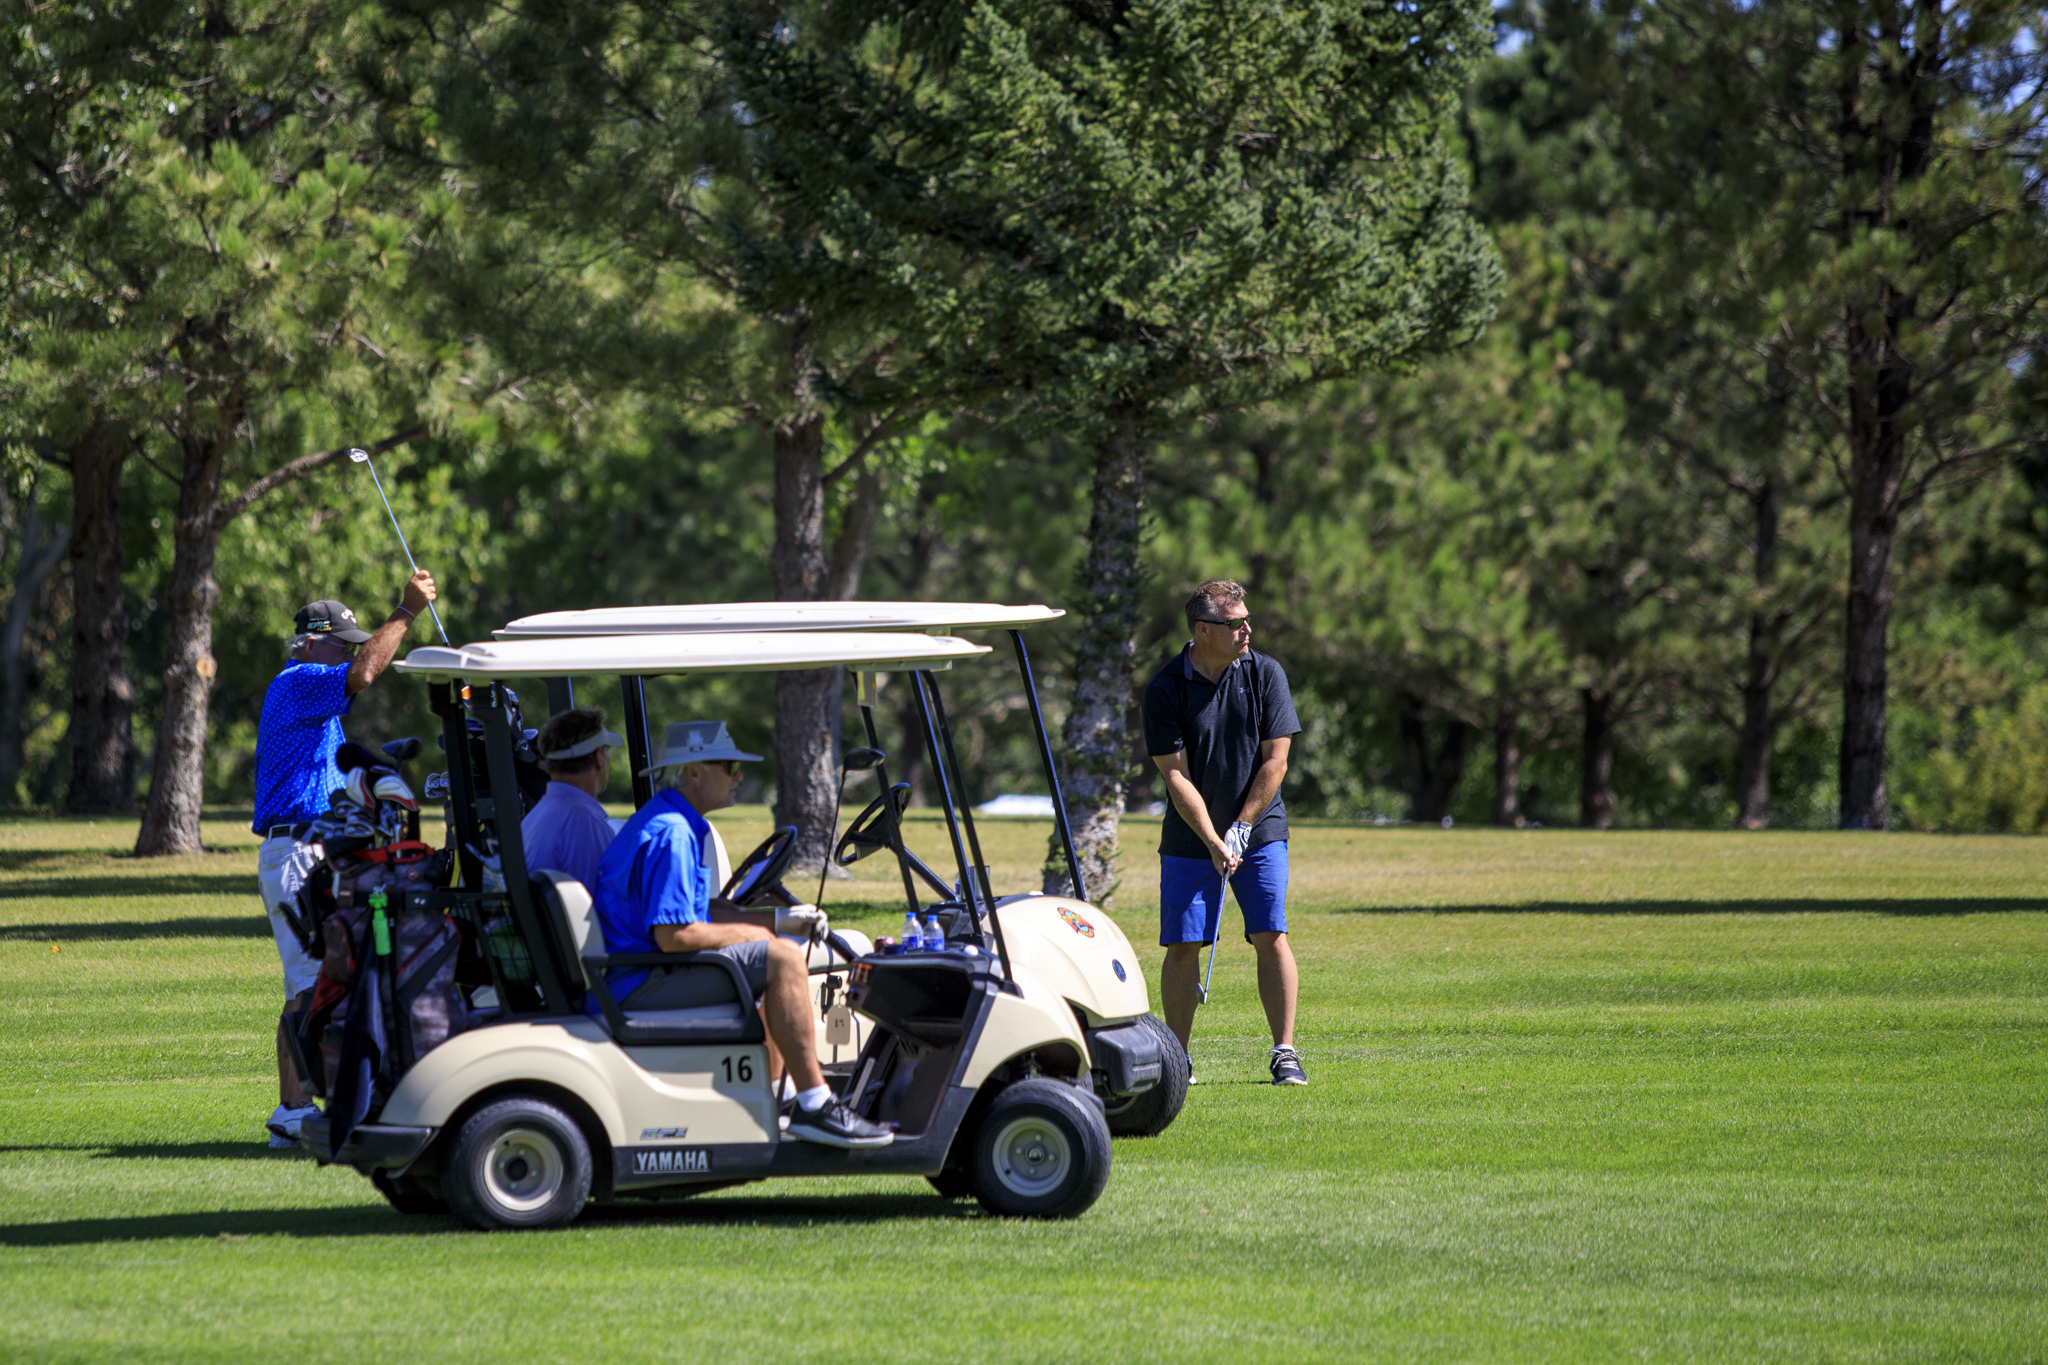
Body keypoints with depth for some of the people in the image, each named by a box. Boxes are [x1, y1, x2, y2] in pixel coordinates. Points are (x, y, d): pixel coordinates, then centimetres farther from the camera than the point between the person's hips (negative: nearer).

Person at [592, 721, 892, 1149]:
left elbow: (702, 911, 22)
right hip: (641, 987, -11)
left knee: (785, 954, 22)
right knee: (781, 959, -19)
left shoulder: (678, 824, 17)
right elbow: (674, 935, -25)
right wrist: (759, 931, -12)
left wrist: (777, 920, 9)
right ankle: (814, 1106, -19)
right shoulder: (671, 833, -19)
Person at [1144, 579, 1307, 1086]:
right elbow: (1176, 776, -11)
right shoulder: (1165, 688, -9)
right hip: (1190, 839, -1)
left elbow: (1275, 762, -4)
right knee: (1182, 945, -3)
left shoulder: (1264, 674, -4)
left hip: (1259, 832, 1)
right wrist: (1213, 842, -18)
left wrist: (1241, 827, -9)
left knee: (1271, 937, -8)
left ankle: (1285, 1053, -4)